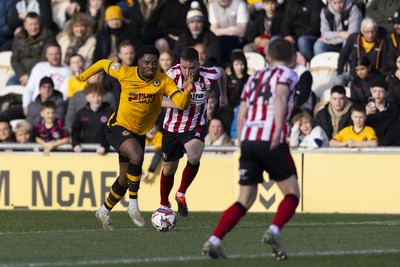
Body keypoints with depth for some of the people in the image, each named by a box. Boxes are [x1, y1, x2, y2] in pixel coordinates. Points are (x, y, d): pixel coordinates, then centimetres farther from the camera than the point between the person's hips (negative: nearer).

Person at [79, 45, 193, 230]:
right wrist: (83, 76, 15)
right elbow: (104, 64, 3)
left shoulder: (163, 81, -14)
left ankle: (104, 212, 38)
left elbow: (182, 104, -24)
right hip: (118, 127, -4)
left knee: (125, 179, 13)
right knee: (136, 155, -34)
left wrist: (187, 91, -44)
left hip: (139, 134, 4)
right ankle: (133, 205, -22)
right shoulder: (125, 73, -16)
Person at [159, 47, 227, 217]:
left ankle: (181, 194, -4)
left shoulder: (209, 76, -21)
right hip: (172, 127, 1)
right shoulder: (172, 74, -20)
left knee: (194, 158, -29)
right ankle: (164, 205, 39)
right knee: (169, 169, 13)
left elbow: (221, 72, 4)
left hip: (196, 127, -1)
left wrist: (223, 95, 20)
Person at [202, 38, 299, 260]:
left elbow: (241, 116, 21)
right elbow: (280, 95, -16)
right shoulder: (287, 75, 7)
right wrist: (279, 127, -28)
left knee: (245, 200, 9)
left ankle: (214, 241, -6)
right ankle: (274, 231, -17)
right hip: (271, 140, -5)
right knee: (292, 193, 7)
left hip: (247, 140, 5)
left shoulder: (255, 77, 25)